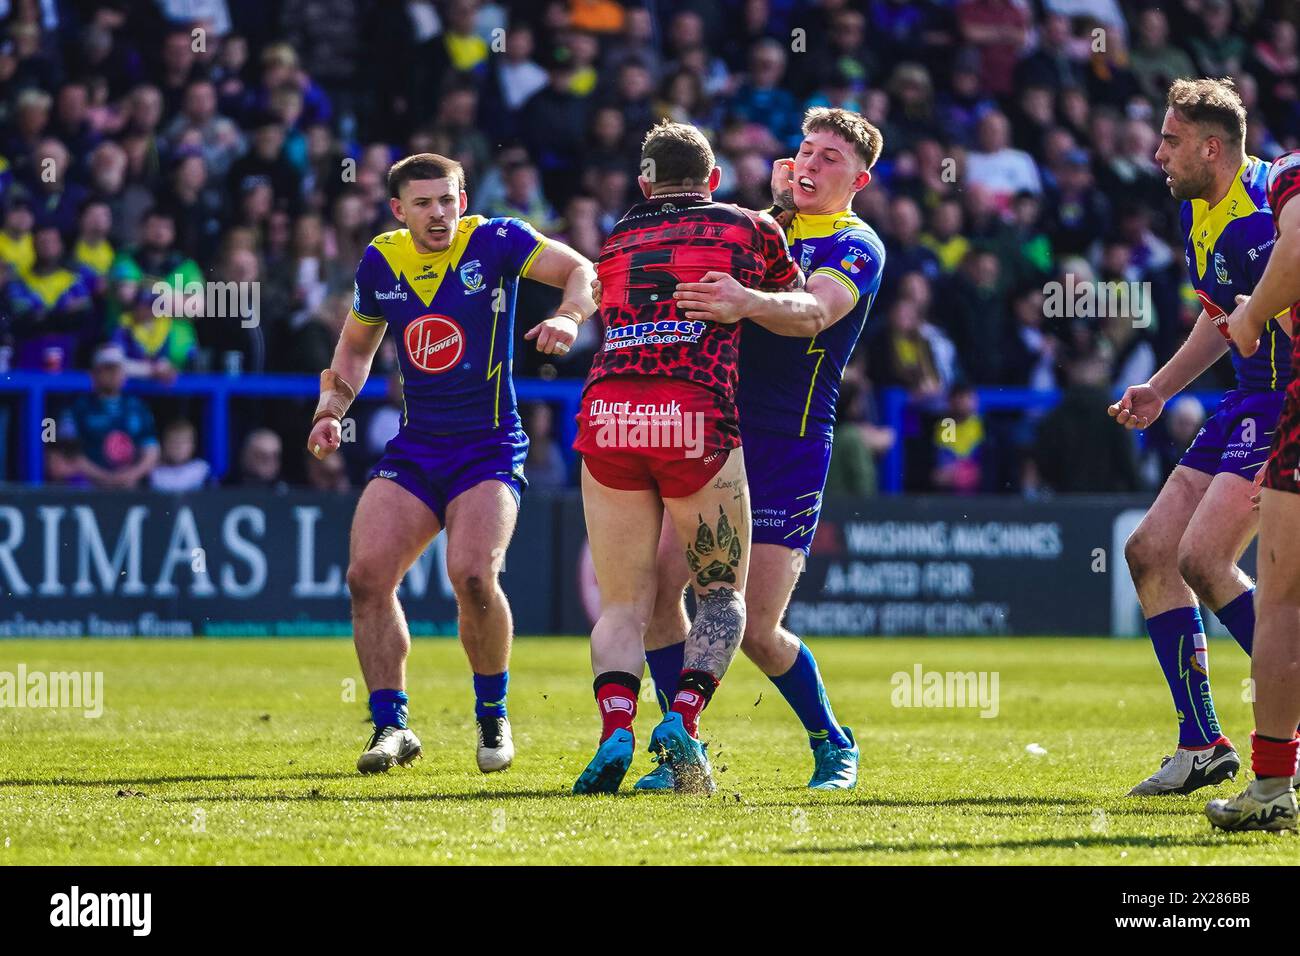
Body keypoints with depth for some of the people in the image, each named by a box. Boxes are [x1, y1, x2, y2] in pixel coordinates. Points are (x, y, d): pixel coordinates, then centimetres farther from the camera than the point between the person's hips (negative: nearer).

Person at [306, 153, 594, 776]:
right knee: (367, 575, -12)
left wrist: (568, 315, -34)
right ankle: (391, 725, 0)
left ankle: (493, 717, 0)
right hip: (414, 448, 4)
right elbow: (356, 344, 21)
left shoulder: (495, 242, -7)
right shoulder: (380, 262, 6)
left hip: (489, 448, -4)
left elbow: (583, 271, -14)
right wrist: (332, 409, 6)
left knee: (473, 575, -24)